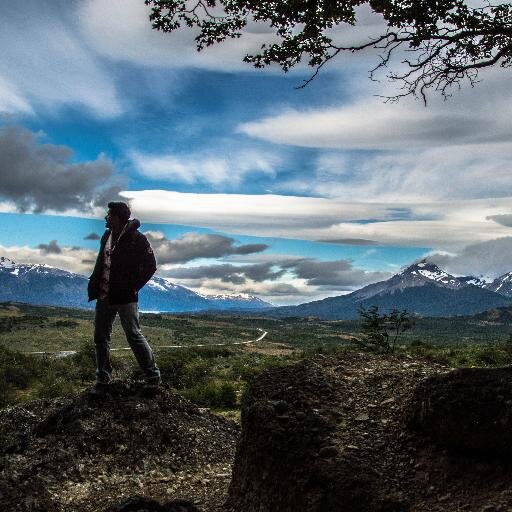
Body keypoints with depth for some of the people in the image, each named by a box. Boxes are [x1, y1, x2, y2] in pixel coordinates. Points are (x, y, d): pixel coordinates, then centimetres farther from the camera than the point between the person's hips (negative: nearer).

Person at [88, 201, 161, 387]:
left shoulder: (136, 238, -12)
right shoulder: (107, 236, 10)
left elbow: (150, 265, -10)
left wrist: (133, 287, -12)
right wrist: (93, 285, 9)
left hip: (125, 297, -7)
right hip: (104, 295, 7)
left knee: (134, 335, -5)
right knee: (100, 337, 11)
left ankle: (153, 376, 6)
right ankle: (103, 377, 24)